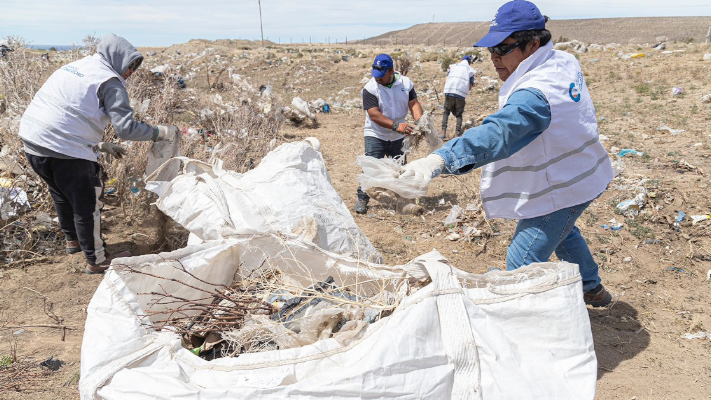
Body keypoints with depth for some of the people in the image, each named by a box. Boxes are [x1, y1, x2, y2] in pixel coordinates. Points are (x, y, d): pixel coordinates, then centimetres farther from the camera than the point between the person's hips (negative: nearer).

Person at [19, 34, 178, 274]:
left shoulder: (72, 68, 21)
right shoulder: (110, 82, -6)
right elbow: (126, 128, -16)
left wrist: (103, 146, 23)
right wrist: (162, 132, -3)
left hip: (32, 142, 9)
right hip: (67, 152, -9)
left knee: (62, 195, 29)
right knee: (87, 206, 7)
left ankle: (73, 240, 50)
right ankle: (96, 261, 21)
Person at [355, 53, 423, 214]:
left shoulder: (405, 83, -4)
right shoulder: (370, 88, -16)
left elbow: (414, 103, -6)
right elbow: (374, 114, -24)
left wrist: (420, 121, -27)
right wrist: (396, 125, -35)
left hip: (398, 137, 4)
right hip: (376, 135, -4)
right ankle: (362, 198, -1)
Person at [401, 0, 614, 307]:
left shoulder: (534, 96, -35)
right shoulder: (566, 63, -4)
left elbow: (496, 134, -52)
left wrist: (440, 159, -64)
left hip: (559, 191, -11)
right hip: (582, 175, 11)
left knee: (522, 268, -7)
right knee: (561, 231, 35)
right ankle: (593, 289, 57)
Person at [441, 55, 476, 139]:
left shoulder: (453, 66, 19)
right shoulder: (470, 70, 17)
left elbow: (446, 81, 7)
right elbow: (470, 86, 9)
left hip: (449, 92, 1)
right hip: (461, 94, -1)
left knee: (446, 112, 14)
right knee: (459, 114, 12)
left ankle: (443, 132, 2)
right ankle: (457, 133, 2)